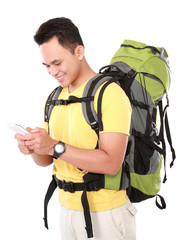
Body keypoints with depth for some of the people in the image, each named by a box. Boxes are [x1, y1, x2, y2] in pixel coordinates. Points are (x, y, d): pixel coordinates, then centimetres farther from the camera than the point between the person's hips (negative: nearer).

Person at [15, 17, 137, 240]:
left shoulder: (109, 93, -14)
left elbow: (111, 163, -23)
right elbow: (46, 159, 10)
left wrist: (55, 147, -26)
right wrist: (34, 149, -12)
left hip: (104, 213, -6)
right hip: (68, 209, 7)